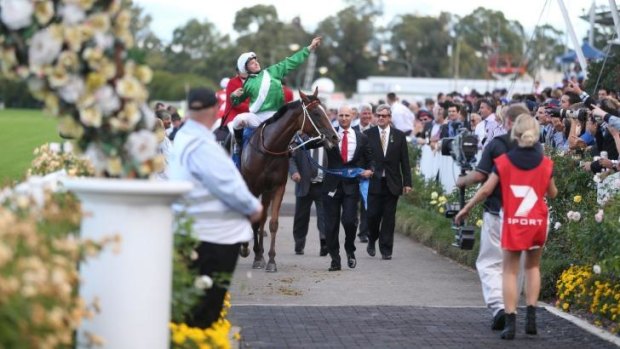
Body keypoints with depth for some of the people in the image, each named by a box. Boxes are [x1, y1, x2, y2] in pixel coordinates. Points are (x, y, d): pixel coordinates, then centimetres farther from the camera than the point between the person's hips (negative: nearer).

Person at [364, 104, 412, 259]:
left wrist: (407, 182, 0)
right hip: (374, 181, -1)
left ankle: (386, 250, 7)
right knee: (373, 214, -3)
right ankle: (372, 240, 23)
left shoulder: (399, 136, 6)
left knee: (389, 217, 1)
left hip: (392, 183, 1)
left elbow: (405, 161, 5)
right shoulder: (368, 134, 3)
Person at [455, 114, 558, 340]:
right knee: (533, 267, 19)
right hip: (538, 222, 1)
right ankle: (531, 316, 9)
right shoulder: (545, 163, -2)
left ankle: (510, 322, -3)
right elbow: (552, 194, 9)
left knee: (510, 271, 5)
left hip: (513, 222, -1)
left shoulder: (504, 161, -6)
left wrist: (466, 209, 7)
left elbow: (486, 190, -5)